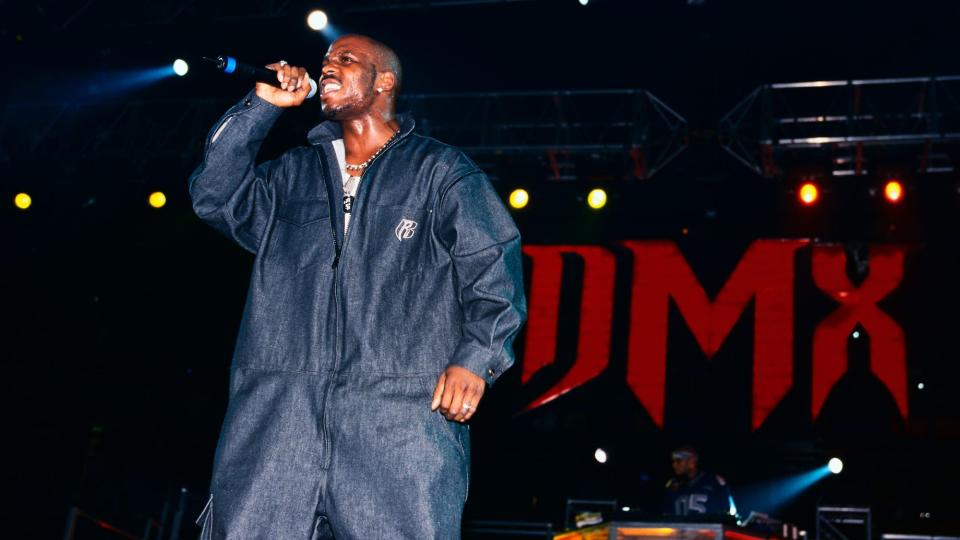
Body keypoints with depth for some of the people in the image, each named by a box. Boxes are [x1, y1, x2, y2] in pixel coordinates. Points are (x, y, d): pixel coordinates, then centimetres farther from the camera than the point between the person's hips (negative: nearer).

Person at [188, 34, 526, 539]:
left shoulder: (441, 169, 12)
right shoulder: (294, 173, 26)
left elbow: (492, 266, 3)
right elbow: (216, 196, 13)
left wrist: (476, 356, -12)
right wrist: (262, 105, 11)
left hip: (403, 408, -3)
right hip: (280, 408, 4)